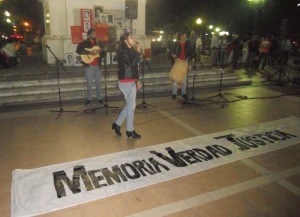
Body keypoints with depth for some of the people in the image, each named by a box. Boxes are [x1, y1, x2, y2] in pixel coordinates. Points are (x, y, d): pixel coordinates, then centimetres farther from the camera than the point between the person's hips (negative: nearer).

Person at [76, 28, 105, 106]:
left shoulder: (98, 43, 14)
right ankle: (89, 99, 11)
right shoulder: (84, 43, 1)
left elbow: (103, 54, 11)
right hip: (89, 65, -4)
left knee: (98, 82, 6)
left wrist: (101, 50, -11)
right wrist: (89, 52, -21)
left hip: (97, 65, 4)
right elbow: (78, 50, -15)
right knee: (89, 83, 1)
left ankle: (99, 98, 18)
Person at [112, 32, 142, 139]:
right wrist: (138, 52, -17)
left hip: (131, 81, 9)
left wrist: (137, 80, 19)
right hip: (126, 82, -9)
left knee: (129, 105, 14)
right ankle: (130, 130, 12)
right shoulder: (122, 51, -12)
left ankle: (117, 123, 25)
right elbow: (131, 63, -25)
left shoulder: (130, 50, 15)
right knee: (131, 106, -1)